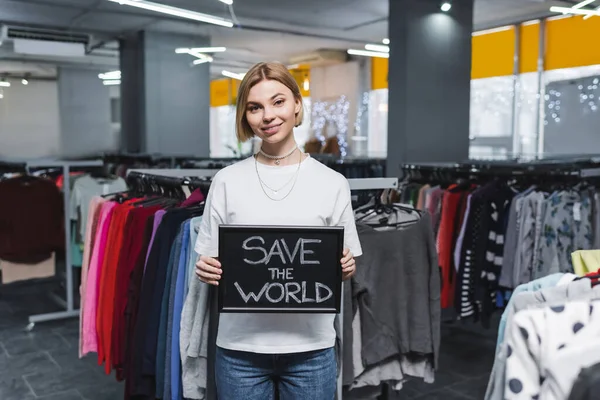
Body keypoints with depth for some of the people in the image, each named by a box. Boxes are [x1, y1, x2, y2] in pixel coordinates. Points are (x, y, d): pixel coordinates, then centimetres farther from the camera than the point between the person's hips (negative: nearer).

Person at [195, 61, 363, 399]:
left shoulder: (332, 183, -2)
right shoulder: (227, 181, 0)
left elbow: (347, 267, 5)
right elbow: (211, 263, 5)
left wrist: (345, 268, -16)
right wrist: (207, 270, -15)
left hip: (310, 346, 0)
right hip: (240, 346, 1)